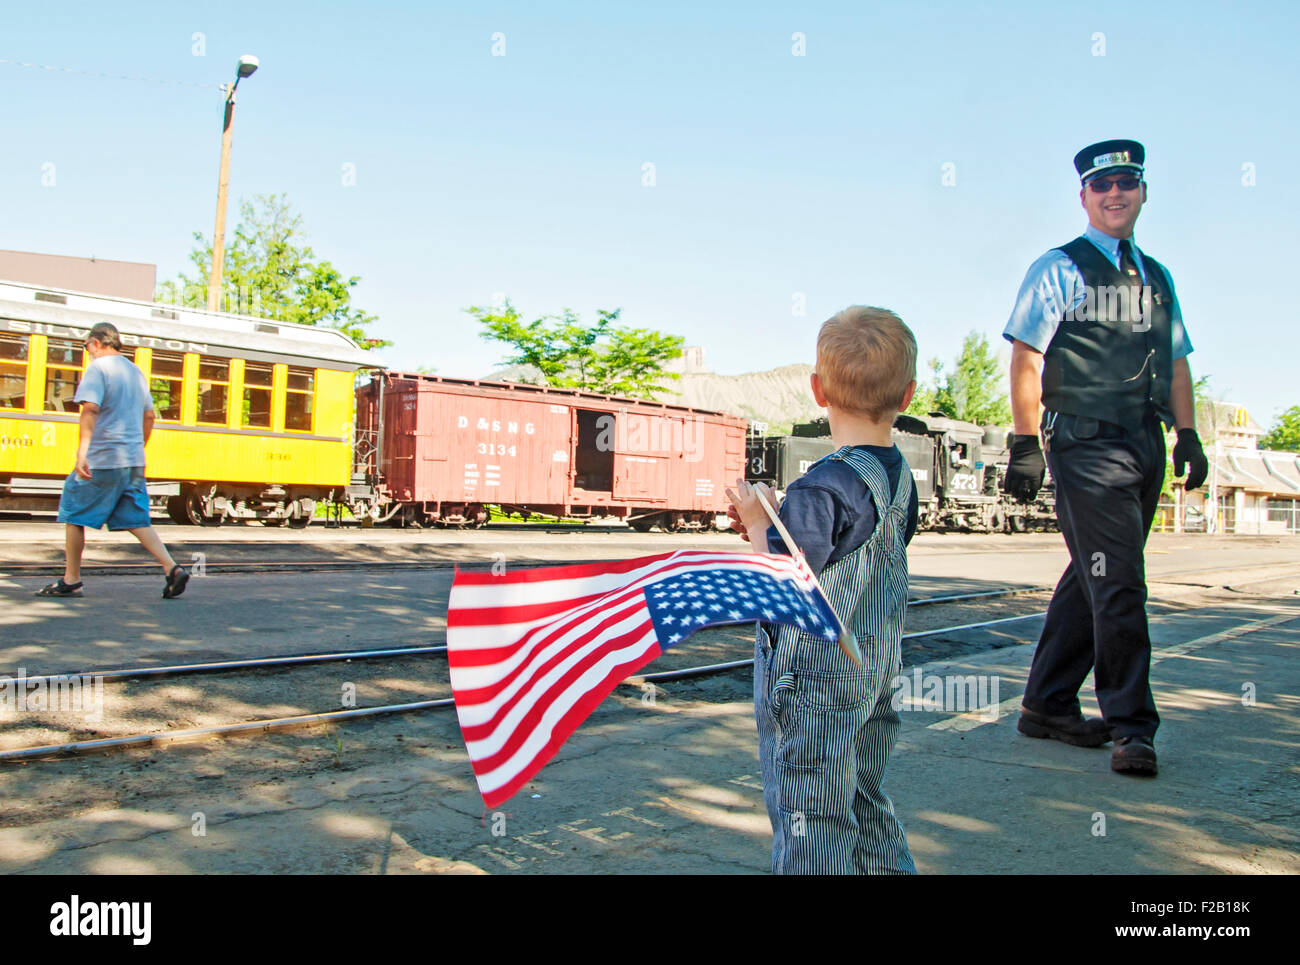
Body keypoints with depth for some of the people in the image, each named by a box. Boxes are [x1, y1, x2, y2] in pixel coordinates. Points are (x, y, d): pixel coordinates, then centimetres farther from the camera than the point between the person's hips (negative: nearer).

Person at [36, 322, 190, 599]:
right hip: (133, 461, 7)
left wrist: (82, 451, -26)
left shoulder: (98, 367, -6)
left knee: (74, 514, 8)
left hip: (102, 460, -7)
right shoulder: (135, 371, 16)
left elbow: (90, 408, -20)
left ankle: (71, 581, 13)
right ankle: (172, 569, -7)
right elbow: (149, 416, 20)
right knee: (136, 521, 8)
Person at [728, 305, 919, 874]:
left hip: (814, 687, -9)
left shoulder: (822, 487, -23)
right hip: (875, 677, 9)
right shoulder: (900, 479, 4)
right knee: (866, 804, 22)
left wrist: (758, 524, -7)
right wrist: (776, 525, 10)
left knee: (810, 817, 2)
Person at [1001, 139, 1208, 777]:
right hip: (1086, 444, -7)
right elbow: (1025, 358, -7)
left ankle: (1048, 705, 21)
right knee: (1118, 584, -9)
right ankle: (1131, 724, 1)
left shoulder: (1157, 277, 20)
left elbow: (1176, 360, 23)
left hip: (1145, 448, 7)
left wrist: (1188, 434, 13)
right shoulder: (1058, 270, 0)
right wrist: (1026, 443, -15)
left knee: (1094, 580, 10)